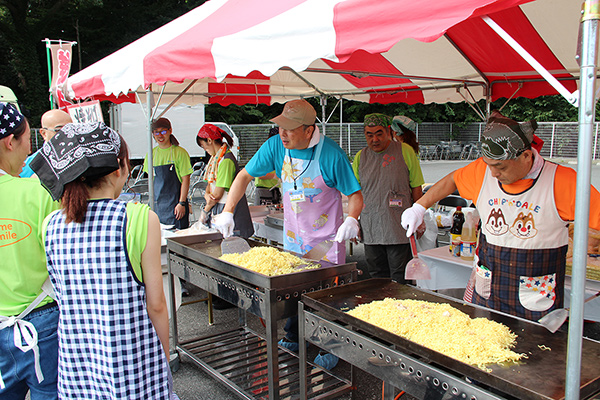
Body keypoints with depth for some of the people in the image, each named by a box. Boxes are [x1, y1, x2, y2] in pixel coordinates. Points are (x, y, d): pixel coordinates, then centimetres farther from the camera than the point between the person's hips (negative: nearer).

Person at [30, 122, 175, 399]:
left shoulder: (50, 225, -3)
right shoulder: (141, 220, -16)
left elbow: (64, 299, 5)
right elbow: (155, 305, -10)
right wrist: (164, 358, 3)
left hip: (73, 365, 4)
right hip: (133, 365, -4)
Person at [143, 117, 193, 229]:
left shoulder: (179, 152, -5)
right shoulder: (152, 153, 9)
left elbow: (185, 180, -7)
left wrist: (182, 203, -12)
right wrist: (152, 201, 9)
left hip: (175, 202, -4)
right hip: (157, 203, 5)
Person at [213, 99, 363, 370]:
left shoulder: (331, 154, -23)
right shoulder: (276, 146, -10)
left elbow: (355, 194, -15)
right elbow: (245, 176, -1)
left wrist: (351, 219, -35)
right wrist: (228, 211, -11)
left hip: (326, 240, -4)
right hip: (293, 236, 5)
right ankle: (292, 339, 38)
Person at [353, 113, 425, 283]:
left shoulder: (405, 151, -1)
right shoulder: (360, 156, 8)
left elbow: (416, 188, 3)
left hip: (399, 229, -3)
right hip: (370, 229, 3)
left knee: (400, 281, 2)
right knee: (377, 278, 10)